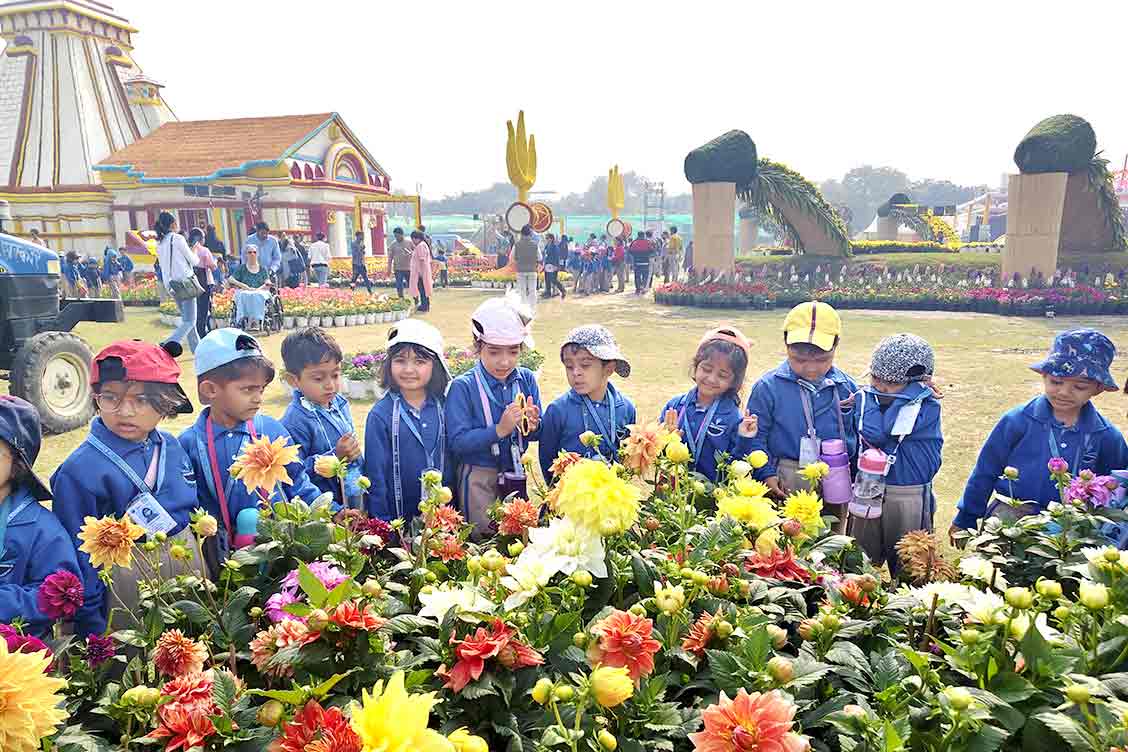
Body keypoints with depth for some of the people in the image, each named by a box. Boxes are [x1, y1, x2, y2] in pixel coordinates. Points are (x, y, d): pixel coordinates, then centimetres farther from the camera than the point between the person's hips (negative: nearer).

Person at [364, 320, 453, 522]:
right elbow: (375, 472, -6)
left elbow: (455, 459, 6)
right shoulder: (381, 414, -9)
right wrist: (382, 522, -7)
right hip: (399, 518, -2)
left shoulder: (444, 407, -1)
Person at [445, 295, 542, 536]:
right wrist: (499, 430, -29)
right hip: (478, 477, -4)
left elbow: (537, 435, 3)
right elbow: (457, 443, -20)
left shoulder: (527, 379, -3)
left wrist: (532, 427, -20)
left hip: (515, 474, 4)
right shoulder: (463, 387, -14)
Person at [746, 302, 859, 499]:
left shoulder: (846, 387, 2)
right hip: (785, 485, -3)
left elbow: (856, 438, 11)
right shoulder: (768, 387, -9)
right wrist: (766, 474, -13)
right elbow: (755, 437, -5)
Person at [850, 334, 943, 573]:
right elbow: (871, 433, -10)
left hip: (910, 499, -2)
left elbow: (891, 429, -22)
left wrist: (913, 388, -16)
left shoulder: (928, 405, -8)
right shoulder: (866, 397, 1)